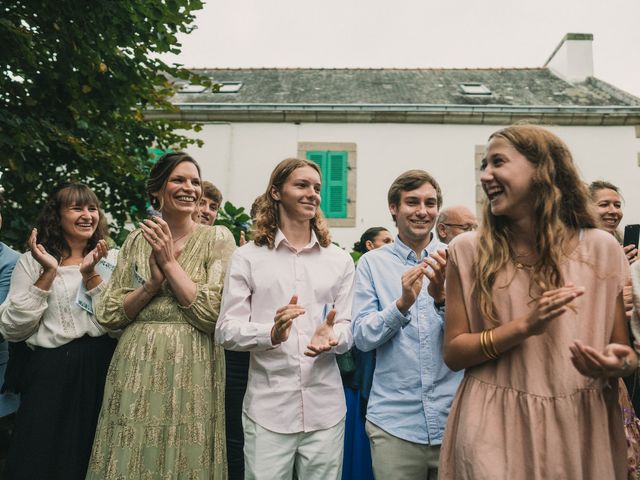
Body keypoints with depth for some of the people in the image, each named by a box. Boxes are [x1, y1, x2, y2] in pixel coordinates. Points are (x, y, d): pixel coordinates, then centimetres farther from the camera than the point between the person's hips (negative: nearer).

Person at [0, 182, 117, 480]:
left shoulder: (112, 259, 6)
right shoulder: (32, 260, 3)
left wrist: (91, 274, -13)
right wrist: (48, 274, -12)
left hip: (101, 367, 1)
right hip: (50, 371, -1)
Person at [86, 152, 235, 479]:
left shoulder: (217, 238, -2)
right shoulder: (136, 240, 7)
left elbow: (213, 314, -12)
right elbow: (107, 315, 3)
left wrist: (170, 261, -12)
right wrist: (153, 283, -13)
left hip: (191, 369, -2)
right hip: (136, 367, 3)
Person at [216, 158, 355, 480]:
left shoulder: (339, 260, 9)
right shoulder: (247, 257, 1)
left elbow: (348, 328, 7)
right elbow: (225, 330, -4)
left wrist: (331, 337, -16)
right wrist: (271, 333, -22)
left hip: (325, 407, 3)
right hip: (268, 408, -2)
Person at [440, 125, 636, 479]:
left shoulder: (602, 249, -3)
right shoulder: (468, 250, -6)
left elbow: (623, 349, 7)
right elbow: (453, 352, -6)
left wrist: (617, 364, -16)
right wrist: (525, 326, -18)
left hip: (581, 427, 2)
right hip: (495, 428, -1)